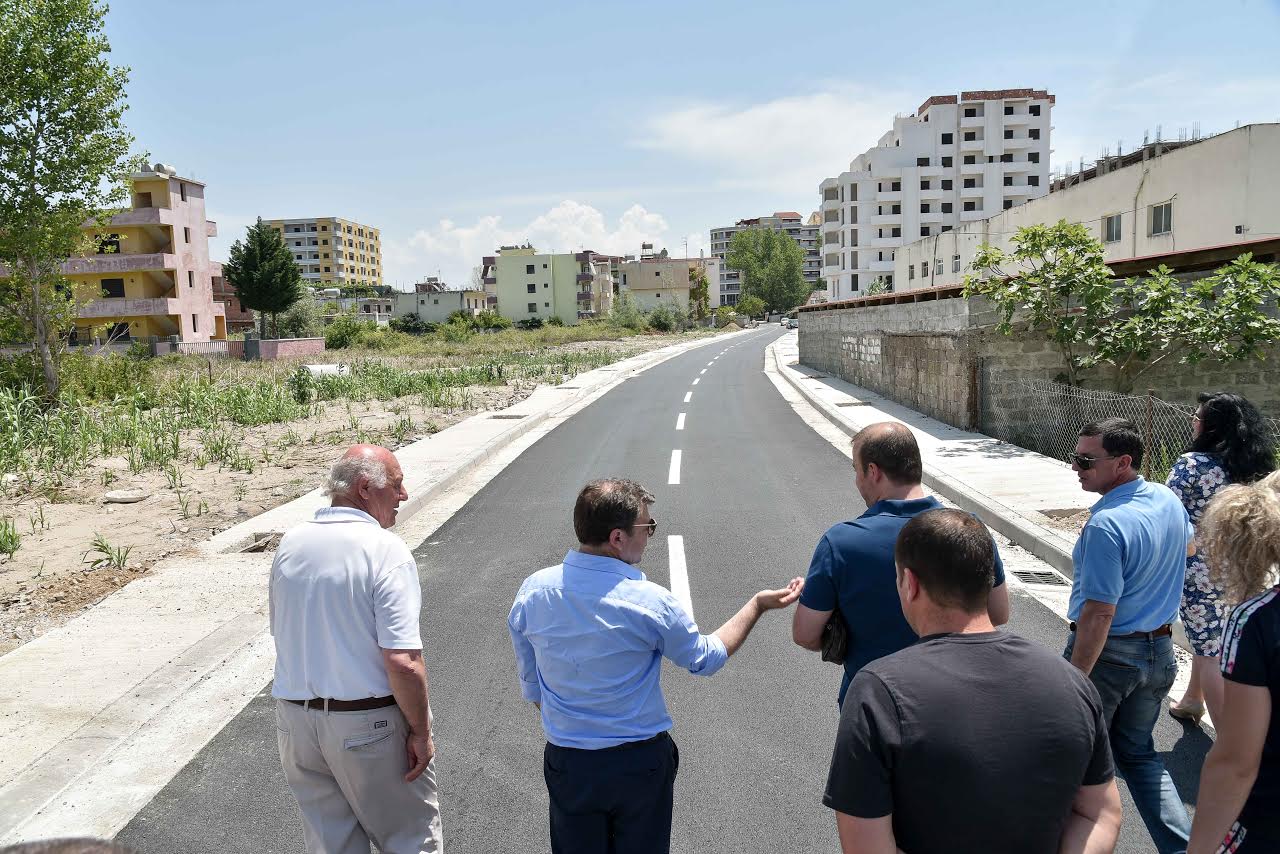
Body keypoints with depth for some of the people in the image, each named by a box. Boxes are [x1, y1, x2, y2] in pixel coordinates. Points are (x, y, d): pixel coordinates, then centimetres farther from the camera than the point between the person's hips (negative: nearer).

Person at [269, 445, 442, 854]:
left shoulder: (290, 544, 2)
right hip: (369, 723, -6)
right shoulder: (385, 550, -19)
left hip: (296, 718, 6)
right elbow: (403, 663, -24)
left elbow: (282, 633, 12)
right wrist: (421, 732, -12)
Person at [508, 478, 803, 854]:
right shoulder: (650, 603, -22)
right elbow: (706, 658, -4)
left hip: (567, 763, 3)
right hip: (641, 764, -2)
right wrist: (757, 605, 5)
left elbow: (531, 685, 2)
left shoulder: (531, 592, -11)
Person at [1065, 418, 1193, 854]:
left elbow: (1099, 613, -29)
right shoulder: (1169, 500, -2)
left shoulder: (1105, 526, -28)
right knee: (1138, 754, 23)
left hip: (1108, 654, -8)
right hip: (1160, 652, 8)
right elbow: (1188, 545, 23)